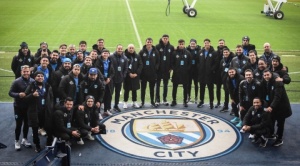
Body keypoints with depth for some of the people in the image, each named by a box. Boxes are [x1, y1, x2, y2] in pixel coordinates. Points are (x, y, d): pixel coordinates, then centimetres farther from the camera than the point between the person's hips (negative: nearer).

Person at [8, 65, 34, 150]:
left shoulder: (33, 81, -5)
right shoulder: (16, 82, -13)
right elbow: (10, 93, -11)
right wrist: (18, 94, -27)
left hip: (29, 106, 3)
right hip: (18, 107, -3)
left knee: (26, 123, 15)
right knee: (19, 124, 3)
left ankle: (24, 139, 31)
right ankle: (16, 141, 18)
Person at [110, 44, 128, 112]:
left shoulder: (124, 58, 4)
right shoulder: (111, 57, -10)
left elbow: (126, 68, 8)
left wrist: (123, 76, -1)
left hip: (120, 78, 4)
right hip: (112, 78, -4)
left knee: (118, 92, 13)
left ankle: (116, 105, 25)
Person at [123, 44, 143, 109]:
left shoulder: (137, 56, 4)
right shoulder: (125, 56, -7)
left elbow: (140, 65, 1)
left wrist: (136, 73, -9)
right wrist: (129, 73, -15)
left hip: (135, 76, 3)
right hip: (127, 76, -3)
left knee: (134, 90, 12)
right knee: (126, 90, 4)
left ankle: (134, 102, 22)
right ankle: (125, 103, 14)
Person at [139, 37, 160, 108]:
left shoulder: (155, 52, 1)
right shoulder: (142, 52, -3)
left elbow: (158, 62, 4)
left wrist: (155, 68, -8)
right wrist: (140, 70, -9)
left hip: (152, 74, 1)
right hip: (144, 74, -1)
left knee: (152, 88, 11)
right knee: (143, 88, 8)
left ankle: (152, 102, 23)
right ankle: (142, 102, 18)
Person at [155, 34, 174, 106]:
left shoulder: (171, 47, 1)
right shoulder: (157, 46, -6)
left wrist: (171, 67, -2)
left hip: (167, 70, 2)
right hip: (159, 69, -2)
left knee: (165, 84, 11)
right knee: (158, 84, 3)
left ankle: (164, 99, 20)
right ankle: (157, 100, 10)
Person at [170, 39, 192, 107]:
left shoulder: (188, 53, 2)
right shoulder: (175, 53, 1)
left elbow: (190, 63, 3)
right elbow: (172, 63, 3)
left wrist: (187, 70, -5)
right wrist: (174, 69, -6)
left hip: (185, 74, 0)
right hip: (176, 73, 0)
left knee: (185, 88, 5)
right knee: (174, 87, 5)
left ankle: (185, 101, 14)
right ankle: (174, 101, 16)